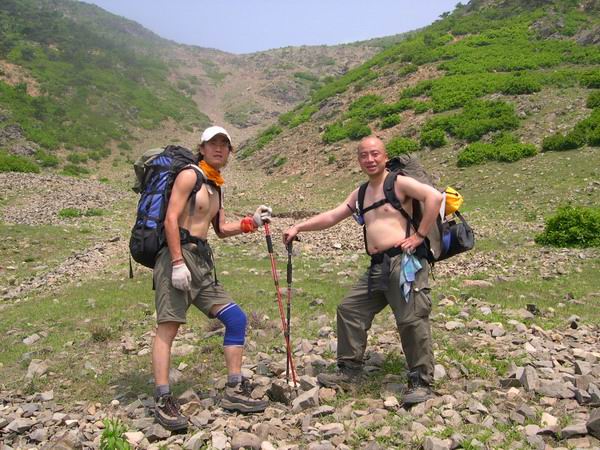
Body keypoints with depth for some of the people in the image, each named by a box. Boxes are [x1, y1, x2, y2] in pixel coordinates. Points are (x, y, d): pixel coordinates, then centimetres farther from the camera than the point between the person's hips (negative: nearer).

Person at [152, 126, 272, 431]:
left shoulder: (216, 186, 21)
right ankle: (163, 400, -7)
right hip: (178, 256, -9)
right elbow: (171, 219, -13)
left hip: (202, 260, 9)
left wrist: (251, 223, 8)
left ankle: (234, 390, 10)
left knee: (236, 318, 4)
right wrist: (178, 263, -21)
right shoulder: (189, 175, -4)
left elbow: (220, 230, 23)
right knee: (168, 326, -11)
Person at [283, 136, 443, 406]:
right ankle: (350, 371, 19)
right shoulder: (361, 194, 20)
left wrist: (420, 235, -16)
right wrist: (299, 227, 14)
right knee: (349, 310, 8)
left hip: (405, 262, -8)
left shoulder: (399, 183, -3)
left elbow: (434, 196, -16)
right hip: (377, 267, 8)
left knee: (411, 320, -9)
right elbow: (331, 216, 21)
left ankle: (421, 382, 4)